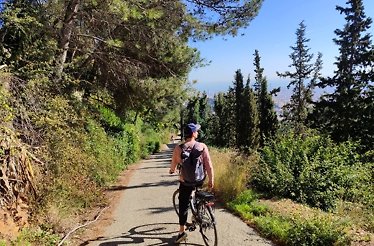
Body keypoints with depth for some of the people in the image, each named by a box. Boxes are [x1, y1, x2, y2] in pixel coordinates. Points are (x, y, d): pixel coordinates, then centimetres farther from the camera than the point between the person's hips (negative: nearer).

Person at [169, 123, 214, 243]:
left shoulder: (178, 148, -11)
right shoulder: (202, 146, -12)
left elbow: (174, 164, 3)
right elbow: (209, 165, -11)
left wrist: (171, 170, 25)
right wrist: (211, 180, 0)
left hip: (185, 181, -2)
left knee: (183, 205, 8)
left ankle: (182, 231, 10)